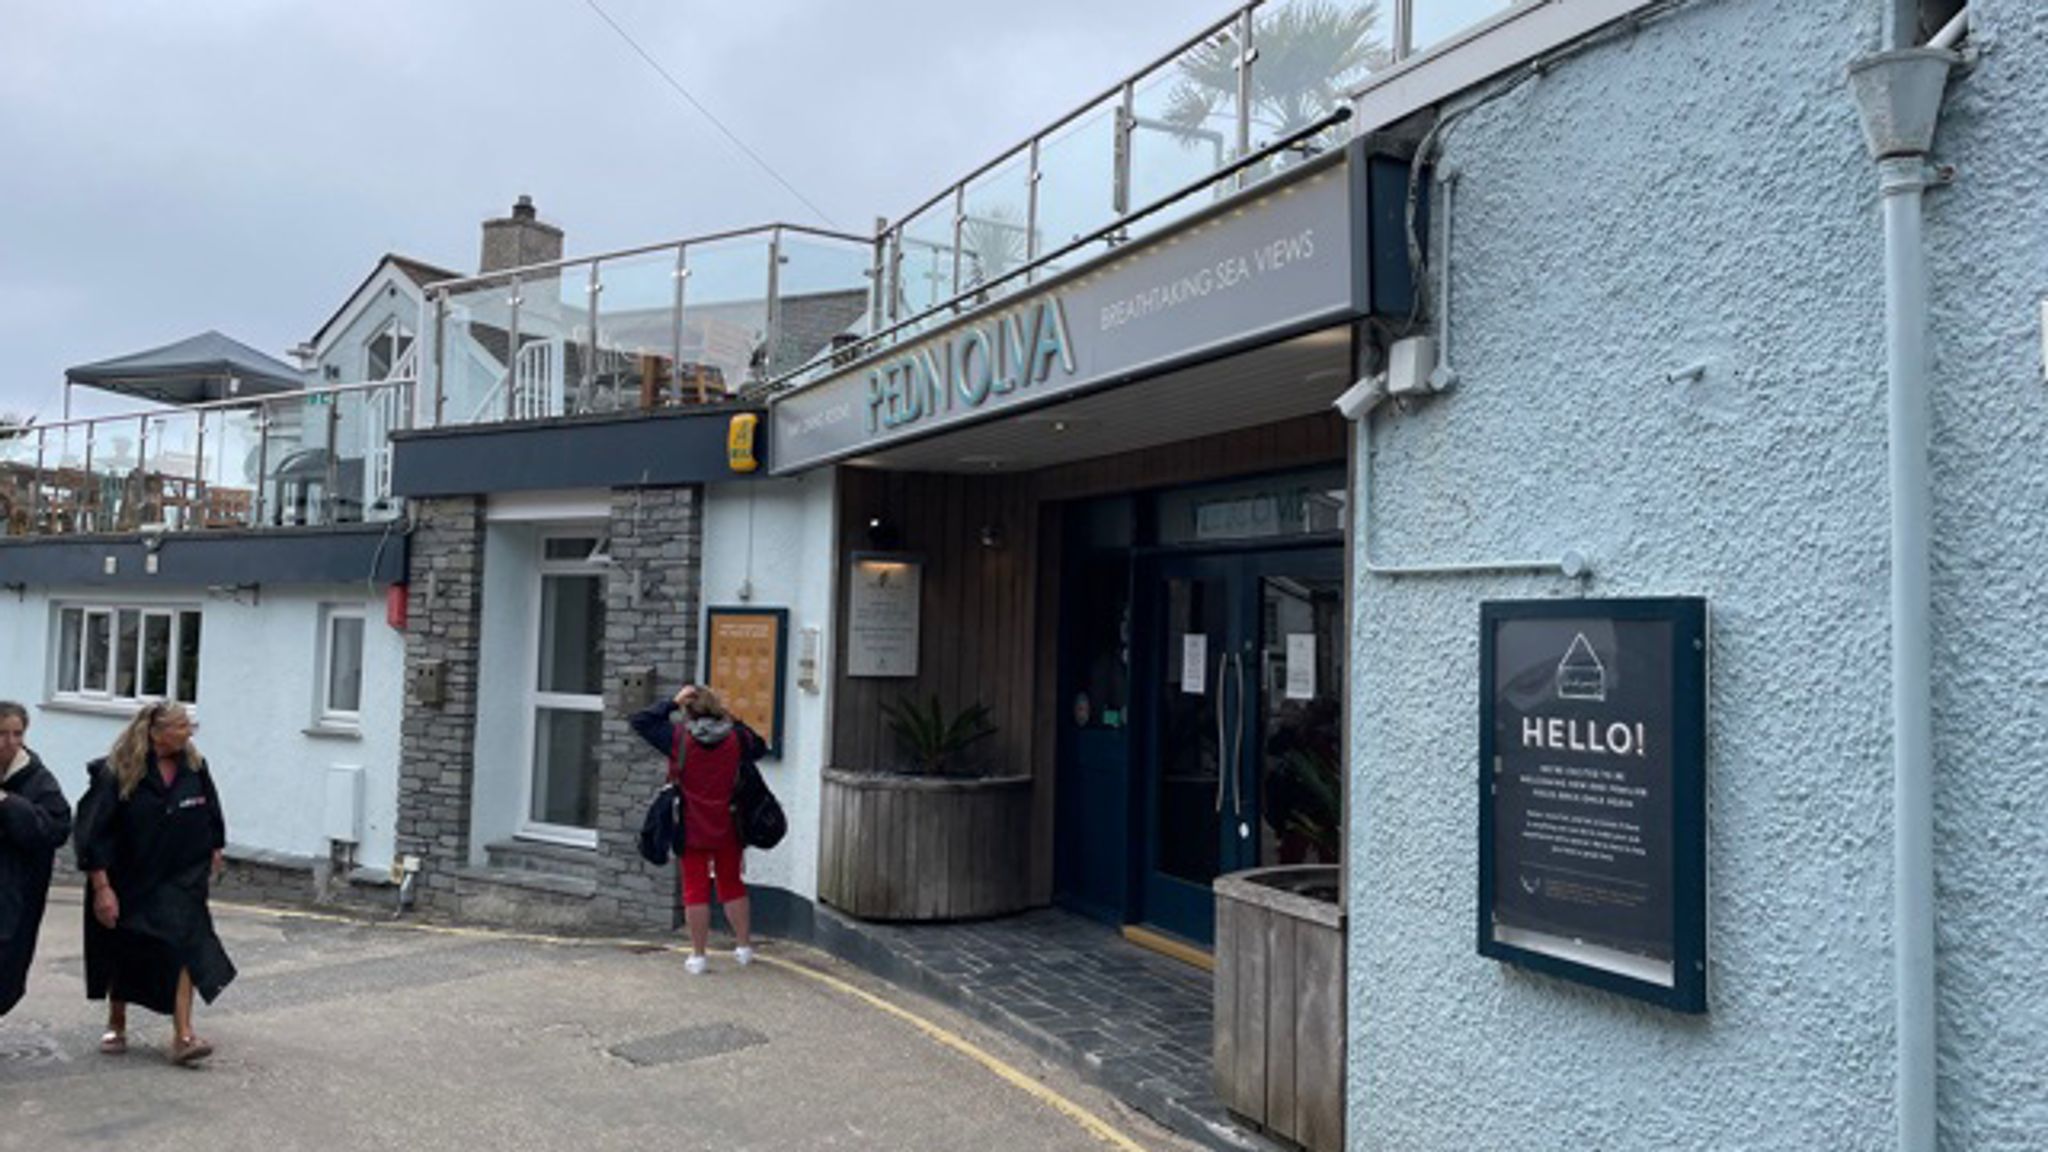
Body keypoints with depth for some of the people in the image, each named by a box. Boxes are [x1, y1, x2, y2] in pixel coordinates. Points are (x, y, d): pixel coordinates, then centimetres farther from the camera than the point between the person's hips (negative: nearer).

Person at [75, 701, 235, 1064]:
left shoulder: (195, 767, -5)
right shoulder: (119, 773, -17)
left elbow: (211, 815, 11)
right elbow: (95, 830, -15)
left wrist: (214, 852, 15)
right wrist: (101, 888, -17)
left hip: (179, 879, 2)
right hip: (127, 881, -2)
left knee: (182, 946, -10)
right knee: (121, 954, 14)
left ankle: (183, 1036, -8)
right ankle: (116, 1026, 36)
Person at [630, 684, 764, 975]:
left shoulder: (678, 738, -11)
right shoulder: (735, 738, -6)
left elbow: (639, 721, -2)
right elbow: (759, 748, 15)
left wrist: (672, 702, -1)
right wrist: (734, 721, 12)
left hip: (692, 830, -2)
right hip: (728, 830, 2)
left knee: (695, 890, 6)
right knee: (732, 886, 16)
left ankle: (698, 955, 10)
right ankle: (744, 946, 23)